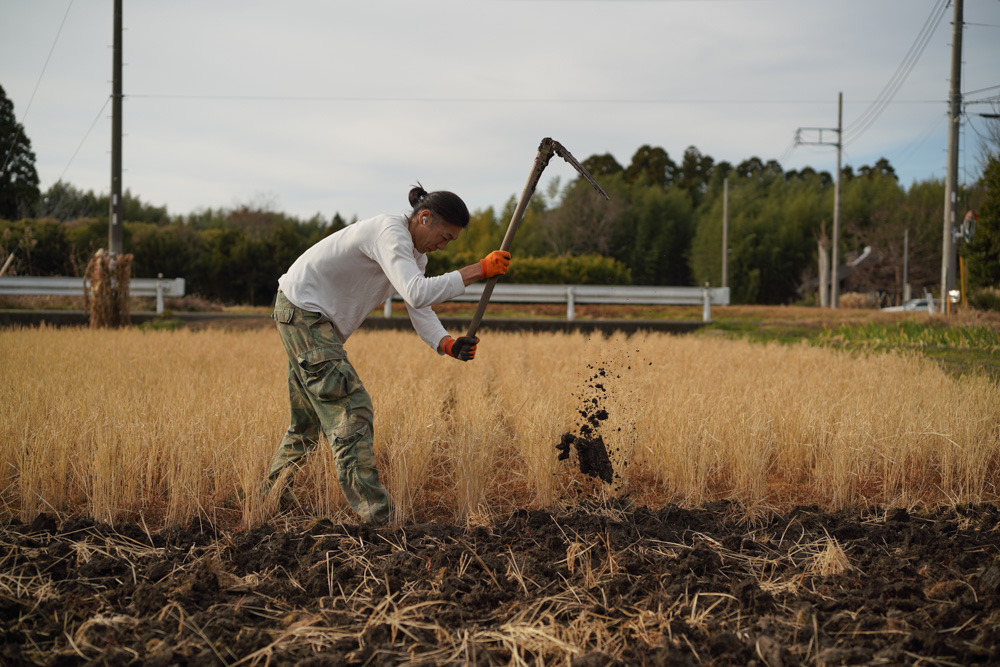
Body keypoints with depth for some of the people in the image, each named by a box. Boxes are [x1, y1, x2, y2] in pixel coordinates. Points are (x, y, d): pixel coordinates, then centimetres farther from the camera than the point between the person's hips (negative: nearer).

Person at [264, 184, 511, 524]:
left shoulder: (414, 251, 6)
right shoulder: (390, 233, -26)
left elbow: (420, 311, 0)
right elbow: (417, 293, -40)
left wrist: (447, 344, -19)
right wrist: (479, 270, -37)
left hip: (317, 319, 10)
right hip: (302, 309, -10)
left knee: (308, 416, 18)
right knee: (351, 409, -15)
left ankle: (274, 495, 32)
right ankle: (376, 516, -17)